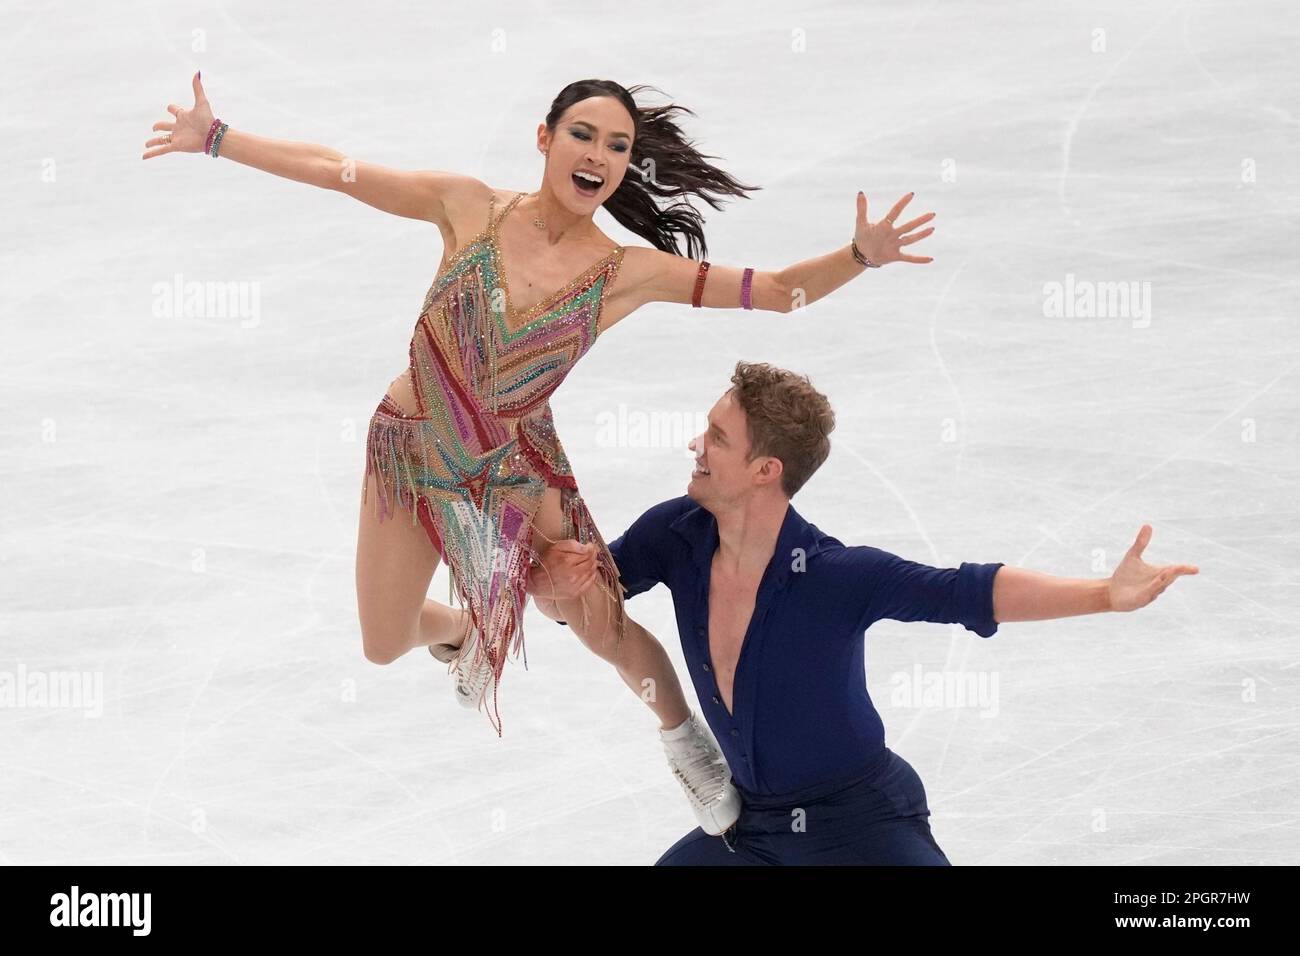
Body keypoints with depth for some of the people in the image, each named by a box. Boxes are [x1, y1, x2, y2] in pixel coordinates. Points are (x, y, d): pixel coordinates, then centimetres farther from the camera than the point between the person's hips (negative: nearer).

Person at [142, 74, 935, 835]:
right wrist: (213, 137, -14)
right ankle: (461, 630, 49)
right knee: (383, 648, 11)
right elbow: (335, 170, -13)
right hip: (411, 451, 1)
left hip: (515, 465, -1)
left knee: (607, 627, -4)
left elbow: (776, 291, -17)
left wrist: (859, 256, -33)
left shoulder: (629, 273, -17)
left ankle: (686, 739, 28)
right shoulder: (470, 208, -18)